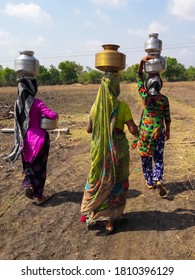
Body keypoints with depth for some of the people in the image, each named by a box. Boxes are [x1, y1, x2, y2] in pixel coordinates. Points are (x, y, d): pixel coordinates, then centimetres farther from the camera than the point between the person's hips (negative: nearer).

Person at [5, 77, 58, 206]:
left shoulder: (18, 103, 0)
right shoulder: (37, 103, -16)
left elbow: (20, 121, 10)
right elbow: (52, 115, -22)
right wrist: (56, 114, -1)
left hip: (25, 139, 5)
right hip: (39, 138, -5)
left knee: (29, 164, 23)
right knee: (39, 166, 7)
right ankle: (39, 196, 16)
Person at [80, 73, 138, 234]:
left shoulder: (96, 106, -4)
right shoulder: (122, 106, -13)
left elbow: (89, 129, 0)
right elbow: (133, 130, -14)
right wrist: (137, 132, 8)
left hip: (100, 149, 2)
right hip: (118, 149, -2)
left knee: (96, 181, 20)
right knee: (116, 183, 12)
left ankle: (89, 213, 32)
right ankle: (110, 221, 19)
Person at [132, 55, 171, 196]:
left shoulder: (144, 96, -12)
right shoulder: (164, 99, -10)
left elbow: (139, 77, -3)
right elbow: (167, 118, -2)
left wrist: (142, 61, -10)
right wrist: (168, 131, 12)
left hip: (145, 131, 0)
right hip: (159, 131, 0)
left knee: (146, 158, 14)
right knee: (158, 158, 11)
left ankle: (150, 182, 22)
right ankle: (158, 180, -9)